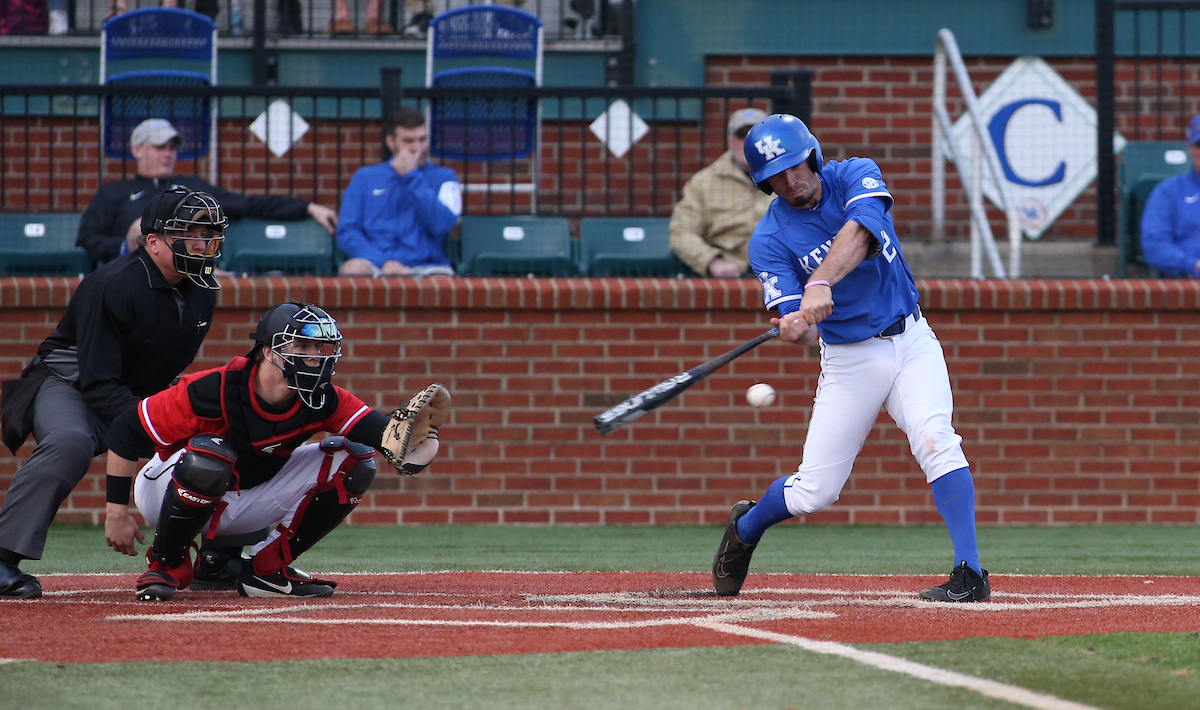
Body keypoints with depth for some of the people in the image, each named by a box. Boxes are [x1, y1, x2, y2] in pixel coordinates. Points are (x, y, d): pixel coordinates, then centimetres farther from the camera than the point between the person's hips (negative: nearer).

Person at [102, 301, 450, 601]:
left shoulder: (322, 401, -16)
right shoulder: (212, 391, -29)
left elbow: (381, 430, -30)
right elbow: (125, 433, -23)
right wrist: (116, 514, -22)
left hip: (246, 506, 5)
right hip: (166, 498, -5)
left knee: (353, 461, -8)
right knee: (209, 457, -39)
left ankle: (264, 568, 0)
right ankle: (166, 566, -14)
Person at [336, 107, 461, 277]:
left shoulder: (444, 177, 15)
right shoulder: (365, 177, 17)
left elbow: (441, 225, -4)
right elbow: (347, 231, 6)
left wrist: (411, 175, -1)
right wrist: (383, 261, -11)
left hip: (426, 266, -2)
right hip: (375, 265, 2)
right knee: (352, 269, -35)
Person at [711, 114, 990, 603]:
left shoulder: (857, 177, -7)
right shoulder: (770, 240, -9)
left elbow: (857, 233, -29)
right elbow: (804, 330, -17)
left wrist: (822, 283, -46)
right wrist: (792, 328, -42)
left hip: (911, 341, 0)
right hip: (848, 358, 0)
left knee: (936, 443, -24)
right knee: (813, 492, 0)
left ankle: (969, 573, -24)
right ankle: (745, 527, 32)